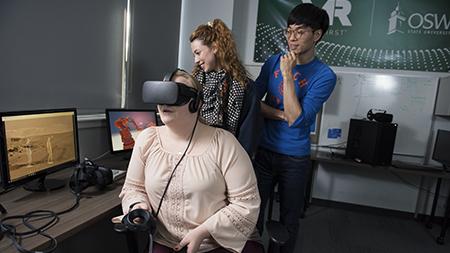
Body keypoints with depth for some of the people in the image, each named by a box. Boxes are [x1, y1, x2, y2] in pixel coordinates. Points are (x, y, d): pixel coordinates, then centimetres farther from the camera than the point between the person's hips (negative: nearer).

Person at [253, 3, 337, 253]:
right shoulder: (274, 62, 1)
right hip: (263, 151, 3)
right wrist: (283, 114, -14)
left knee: (289, 219, 15)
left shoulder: (324, 76, -10)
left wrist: (288, 75, -21)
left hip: (295, 159, -2)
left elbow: (297, 119, -19)